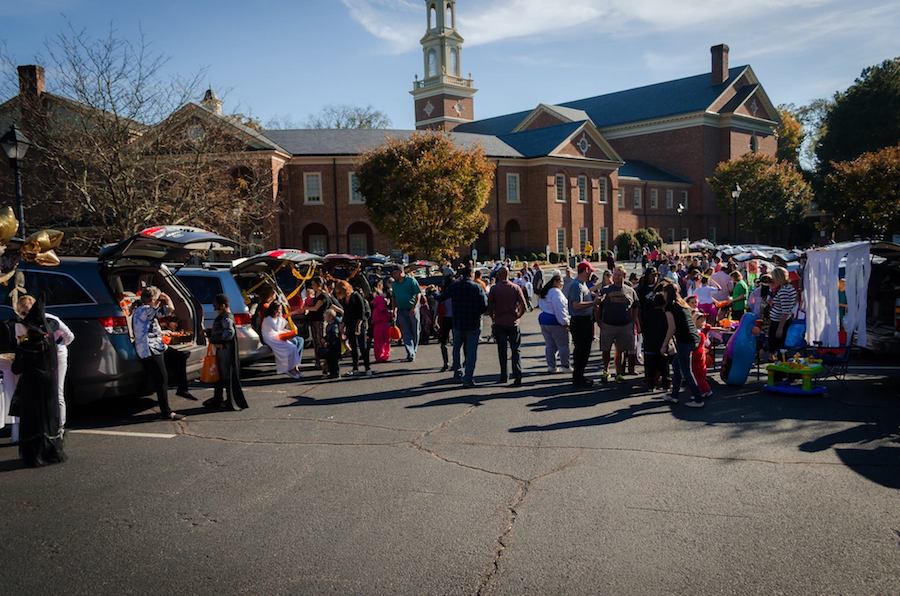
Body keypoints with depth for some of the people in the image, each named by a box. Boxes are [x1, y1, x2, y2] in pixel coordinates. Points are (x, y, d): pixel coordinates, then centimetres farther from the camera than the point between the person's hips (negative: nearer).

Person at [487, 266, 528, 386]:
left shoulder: (494, 288, -5)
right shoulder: (516, 288, -2)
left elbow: (489, 306, -6)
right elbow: (524, 306, -6)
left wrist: (493, 317, 10)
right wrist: (517, 316, 9)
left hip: (499, 323, 0)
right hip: (513, 323, 0)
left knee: (502, 350, 11)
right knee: (516, 350, 4)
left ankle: (504, 376, 13)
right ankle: (517, 376, -10)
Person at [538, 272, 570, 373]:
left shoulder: (545, 292, 14)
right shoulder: (556, 292, -17)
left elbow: (541, 306, 22)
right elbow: (559, 309, -22)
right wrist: (565, 322, -18)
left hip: (543, 320, 9)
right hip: (555, 323, -9)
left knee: (549, 345, 12)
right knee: (563, 345, 2)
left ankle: (551, 366, 14)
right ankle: (565, 366, 7)